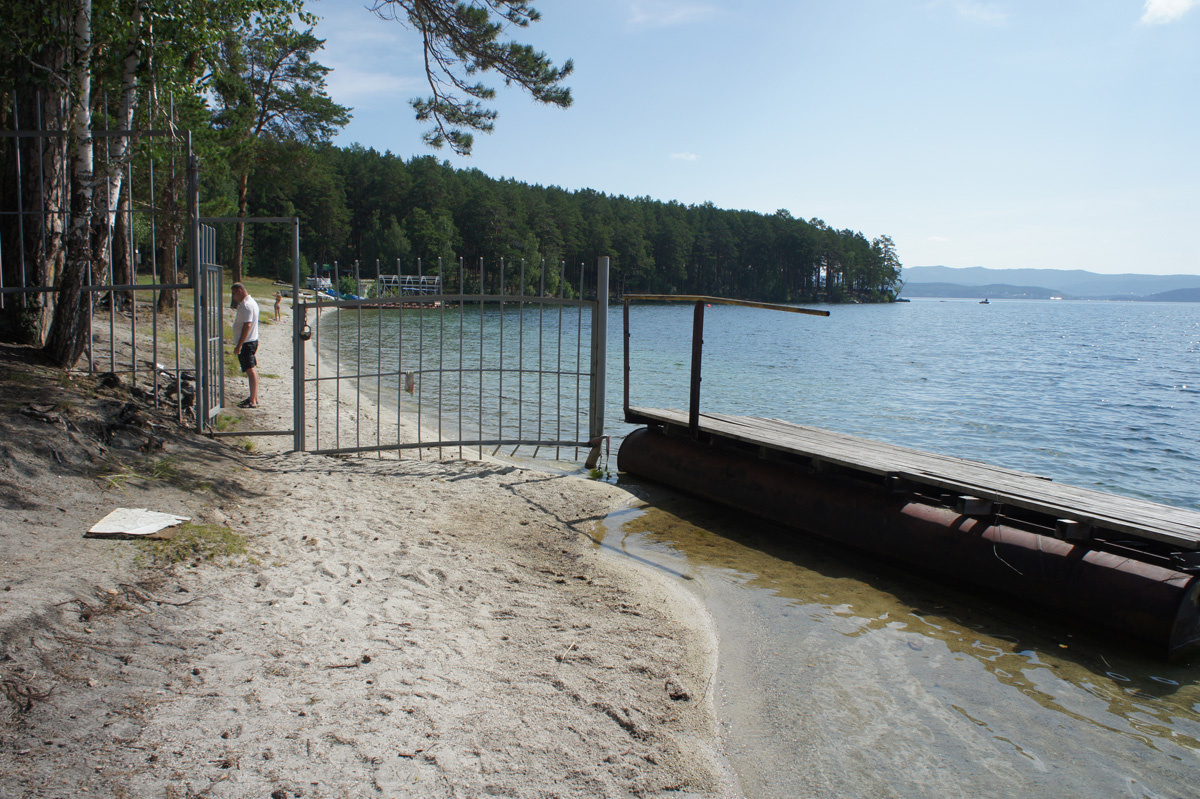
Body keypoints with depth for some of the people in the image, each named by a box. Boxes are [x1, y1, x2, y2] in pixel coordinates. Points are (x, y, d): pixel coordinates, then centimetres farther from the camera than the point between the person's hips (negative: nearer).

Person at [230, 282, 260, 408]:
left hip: (246, 343, -11)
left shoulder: (246, 305, -19)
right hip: (253, 340, 11)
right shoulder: (252, 302, 15)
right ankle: (254, 397, 24)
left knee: (250, 370, -9)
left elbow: (247, 325, -25)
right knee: (252, 369, 15)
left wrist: (239, 345, -25)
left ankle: (253, 401, -8)